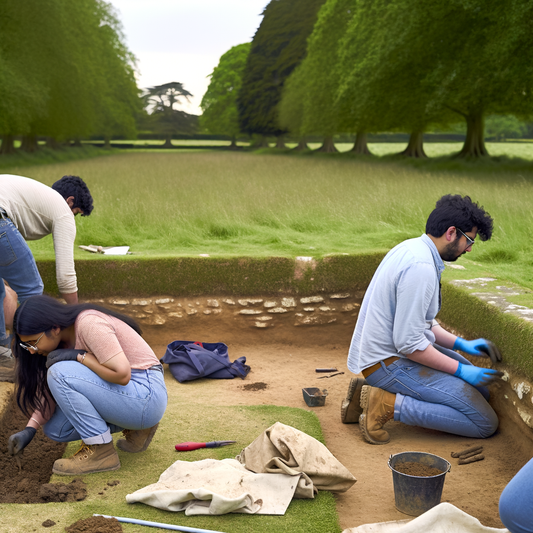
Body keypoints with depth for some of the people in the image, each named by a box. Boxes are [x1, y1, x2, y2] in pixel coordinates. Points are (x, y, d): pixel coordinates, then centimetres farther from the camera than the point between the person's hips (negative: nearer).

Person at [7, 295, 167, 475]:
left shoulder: (89, 323, -20)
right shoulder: (64, 339, 7)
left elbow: (122, 374, -26)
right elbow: (51, 392, 11)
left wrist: (79, 356, -19)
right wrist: (29, 430, 0)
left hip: (146, 395, -10)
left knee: (61, 374, -20)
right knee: (56, 429, 3)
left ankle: (101, 451, -10)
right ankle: (135, 427, 12)